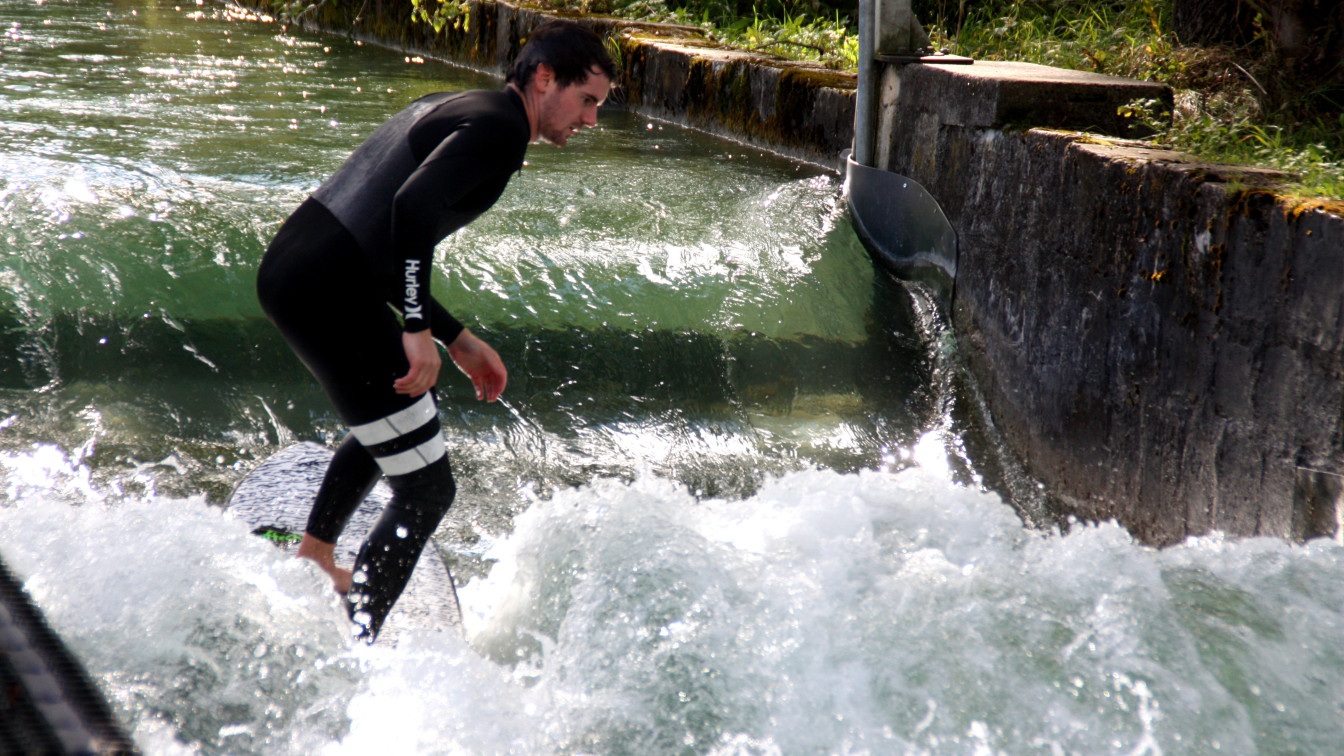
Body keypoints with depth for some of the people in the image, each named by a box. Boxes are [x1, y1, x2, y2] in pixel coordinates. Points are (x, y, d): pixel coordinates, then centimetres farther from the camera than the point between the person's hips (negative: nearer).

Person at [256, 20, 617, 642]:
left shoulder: (452, 107, 23)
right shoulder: (500, 127, -6)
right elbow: (414, 205, -25)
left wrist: (456, 341, 24)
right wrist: (418, 329, -26)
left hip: (289, 263, 10)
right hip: (327, 290, -10)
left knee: (404, 400, 35)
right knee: (427, 490, -5)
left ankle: (315, 552, 44)